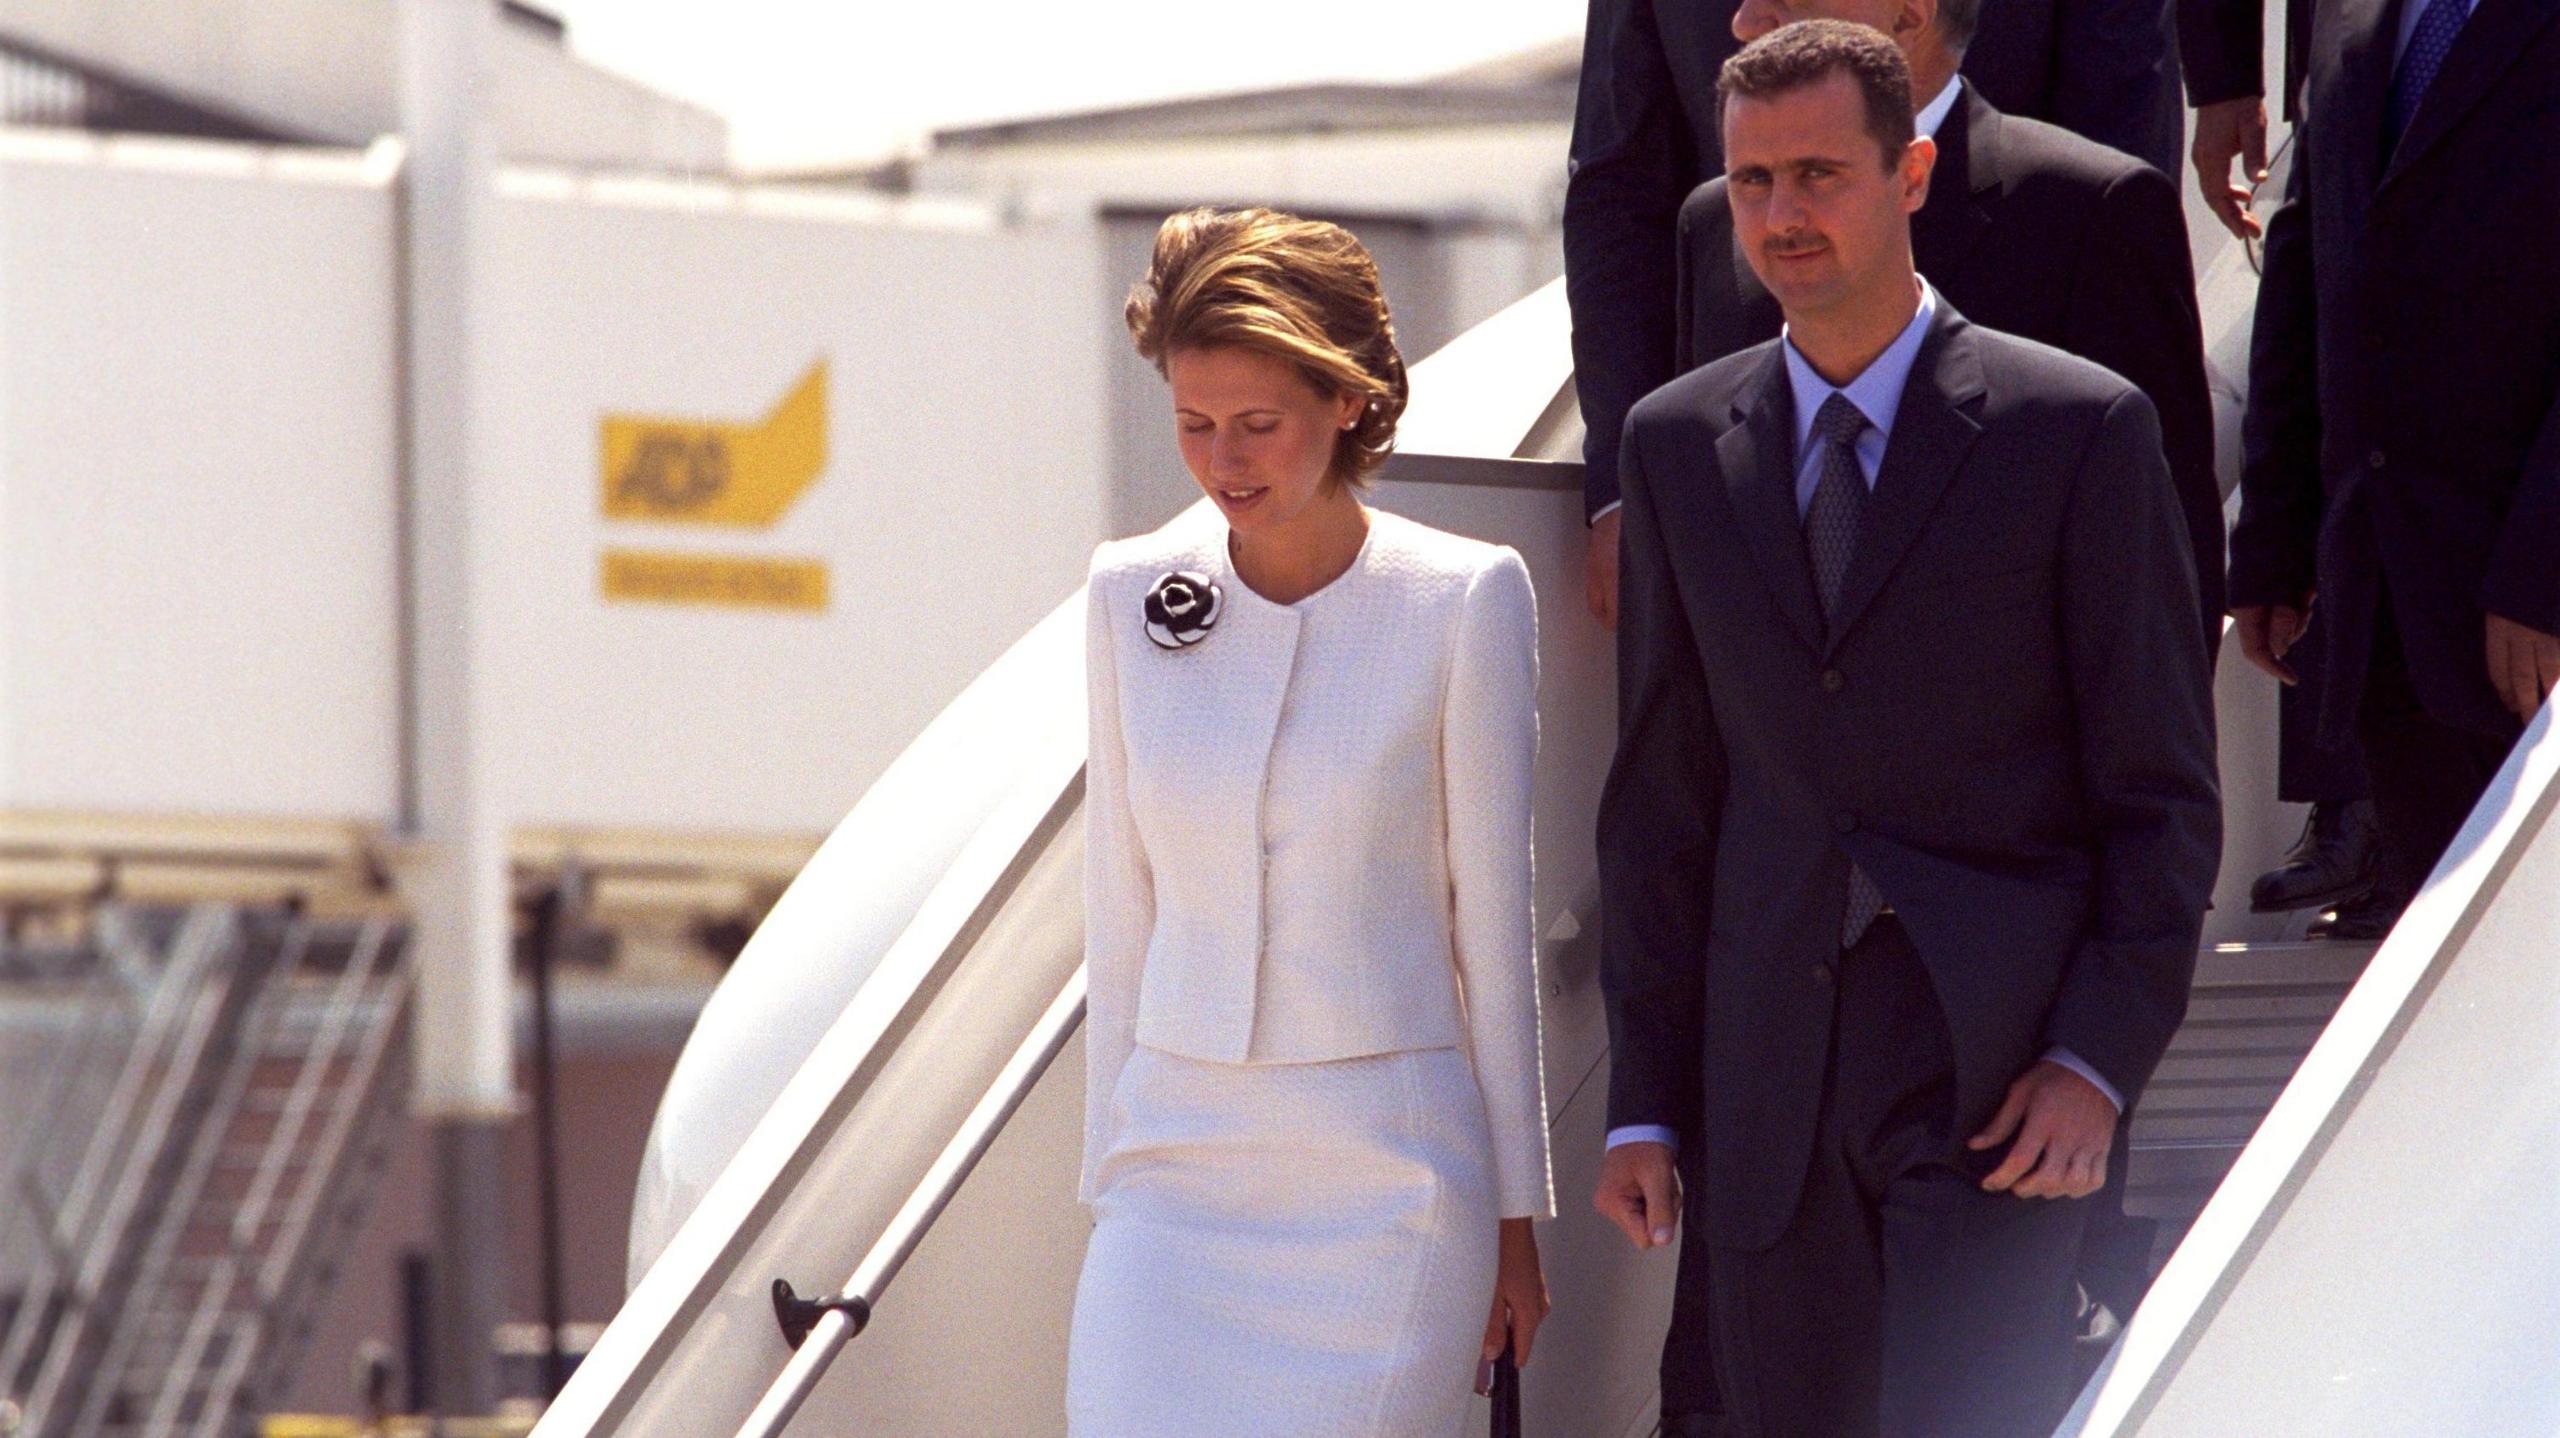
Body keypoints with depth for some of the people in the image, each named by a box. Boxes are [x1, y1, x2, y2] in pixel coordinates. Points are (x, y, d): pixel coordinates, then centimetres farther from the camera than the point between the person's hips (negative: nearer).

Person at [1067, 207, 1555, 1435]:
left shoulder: (1463, 602, -4)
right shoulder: (1133, 596, 6)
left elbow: (1494, 919, 0)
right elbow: (1121, 912, 11)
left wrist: (1513, 1217, 2)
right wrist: (1112, 1172, 10)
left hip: (1388, 1176, -3)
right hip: (1180, 1170, 3)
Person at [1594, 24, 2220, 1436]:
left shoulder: (2076, 431, -2)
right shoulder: (1679, 445, 10)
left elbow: (2163, 794, -1)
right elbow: (1660, 801, 13)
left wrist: (2099, 1059, -11)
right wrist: (1647, 1103, 8)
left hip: (1995, 1071, -4)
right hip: (1770, 1079, 4)